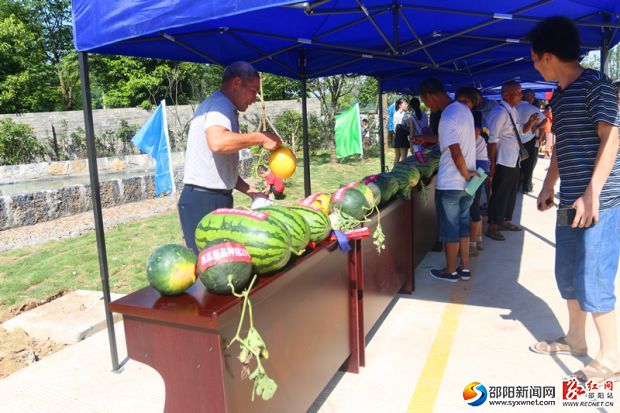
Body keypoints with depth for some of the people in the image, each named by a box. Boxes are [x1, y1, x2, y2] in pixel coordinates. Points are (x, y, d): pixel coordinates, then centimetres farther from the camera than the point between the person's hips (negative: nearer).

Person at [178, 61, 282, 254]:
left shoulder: (224, 109, 21)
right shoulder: (219, 103, -9)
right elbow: (217, 142, -32)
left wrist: (251, 192, 16)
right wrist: (260, 138, -19)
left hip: (217, 200, 10)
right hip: (203, 201, -10)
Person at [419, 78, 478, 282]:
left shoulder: (447, 117, -21)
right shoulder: (464, 109, 7)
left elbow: (456, 154, -24)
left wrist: (466, 174, -11)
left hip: (449, 184, -9)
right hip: (466, 183, 9)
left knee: (450, 229, 6)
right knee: (463, 226, 17)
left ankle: (451, 271, 19)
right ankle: (465, 268, 27)